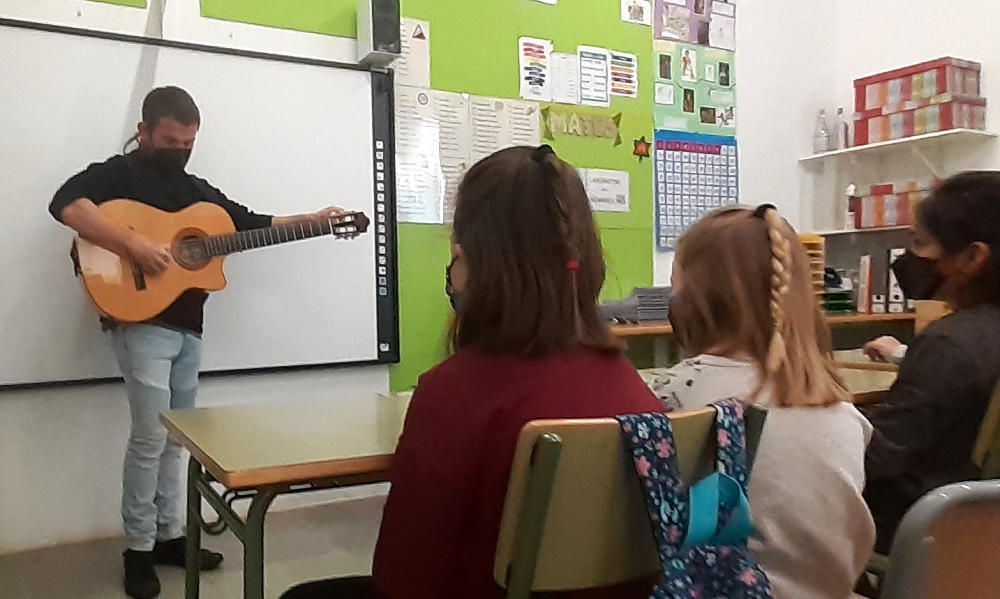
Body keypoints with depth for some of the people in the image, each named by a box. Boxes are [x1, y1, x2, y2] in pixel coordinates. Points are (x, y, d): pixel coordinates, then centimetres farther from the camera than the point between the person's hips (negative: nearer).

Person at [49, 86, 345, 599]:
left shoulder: (198, 190, 18)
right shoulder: (119, 173, -4)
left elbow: (253, 224, 19)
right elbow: (66, 205, -21)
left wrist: (314, 221, 9)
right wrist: (132, 244, -29)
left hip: (188, 328, 7)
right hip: (143, 323, -7)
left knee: (175, 438, 12)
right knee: (151, 437, -7)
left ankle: (168, 535, 23)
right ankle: (138, 548, 8)